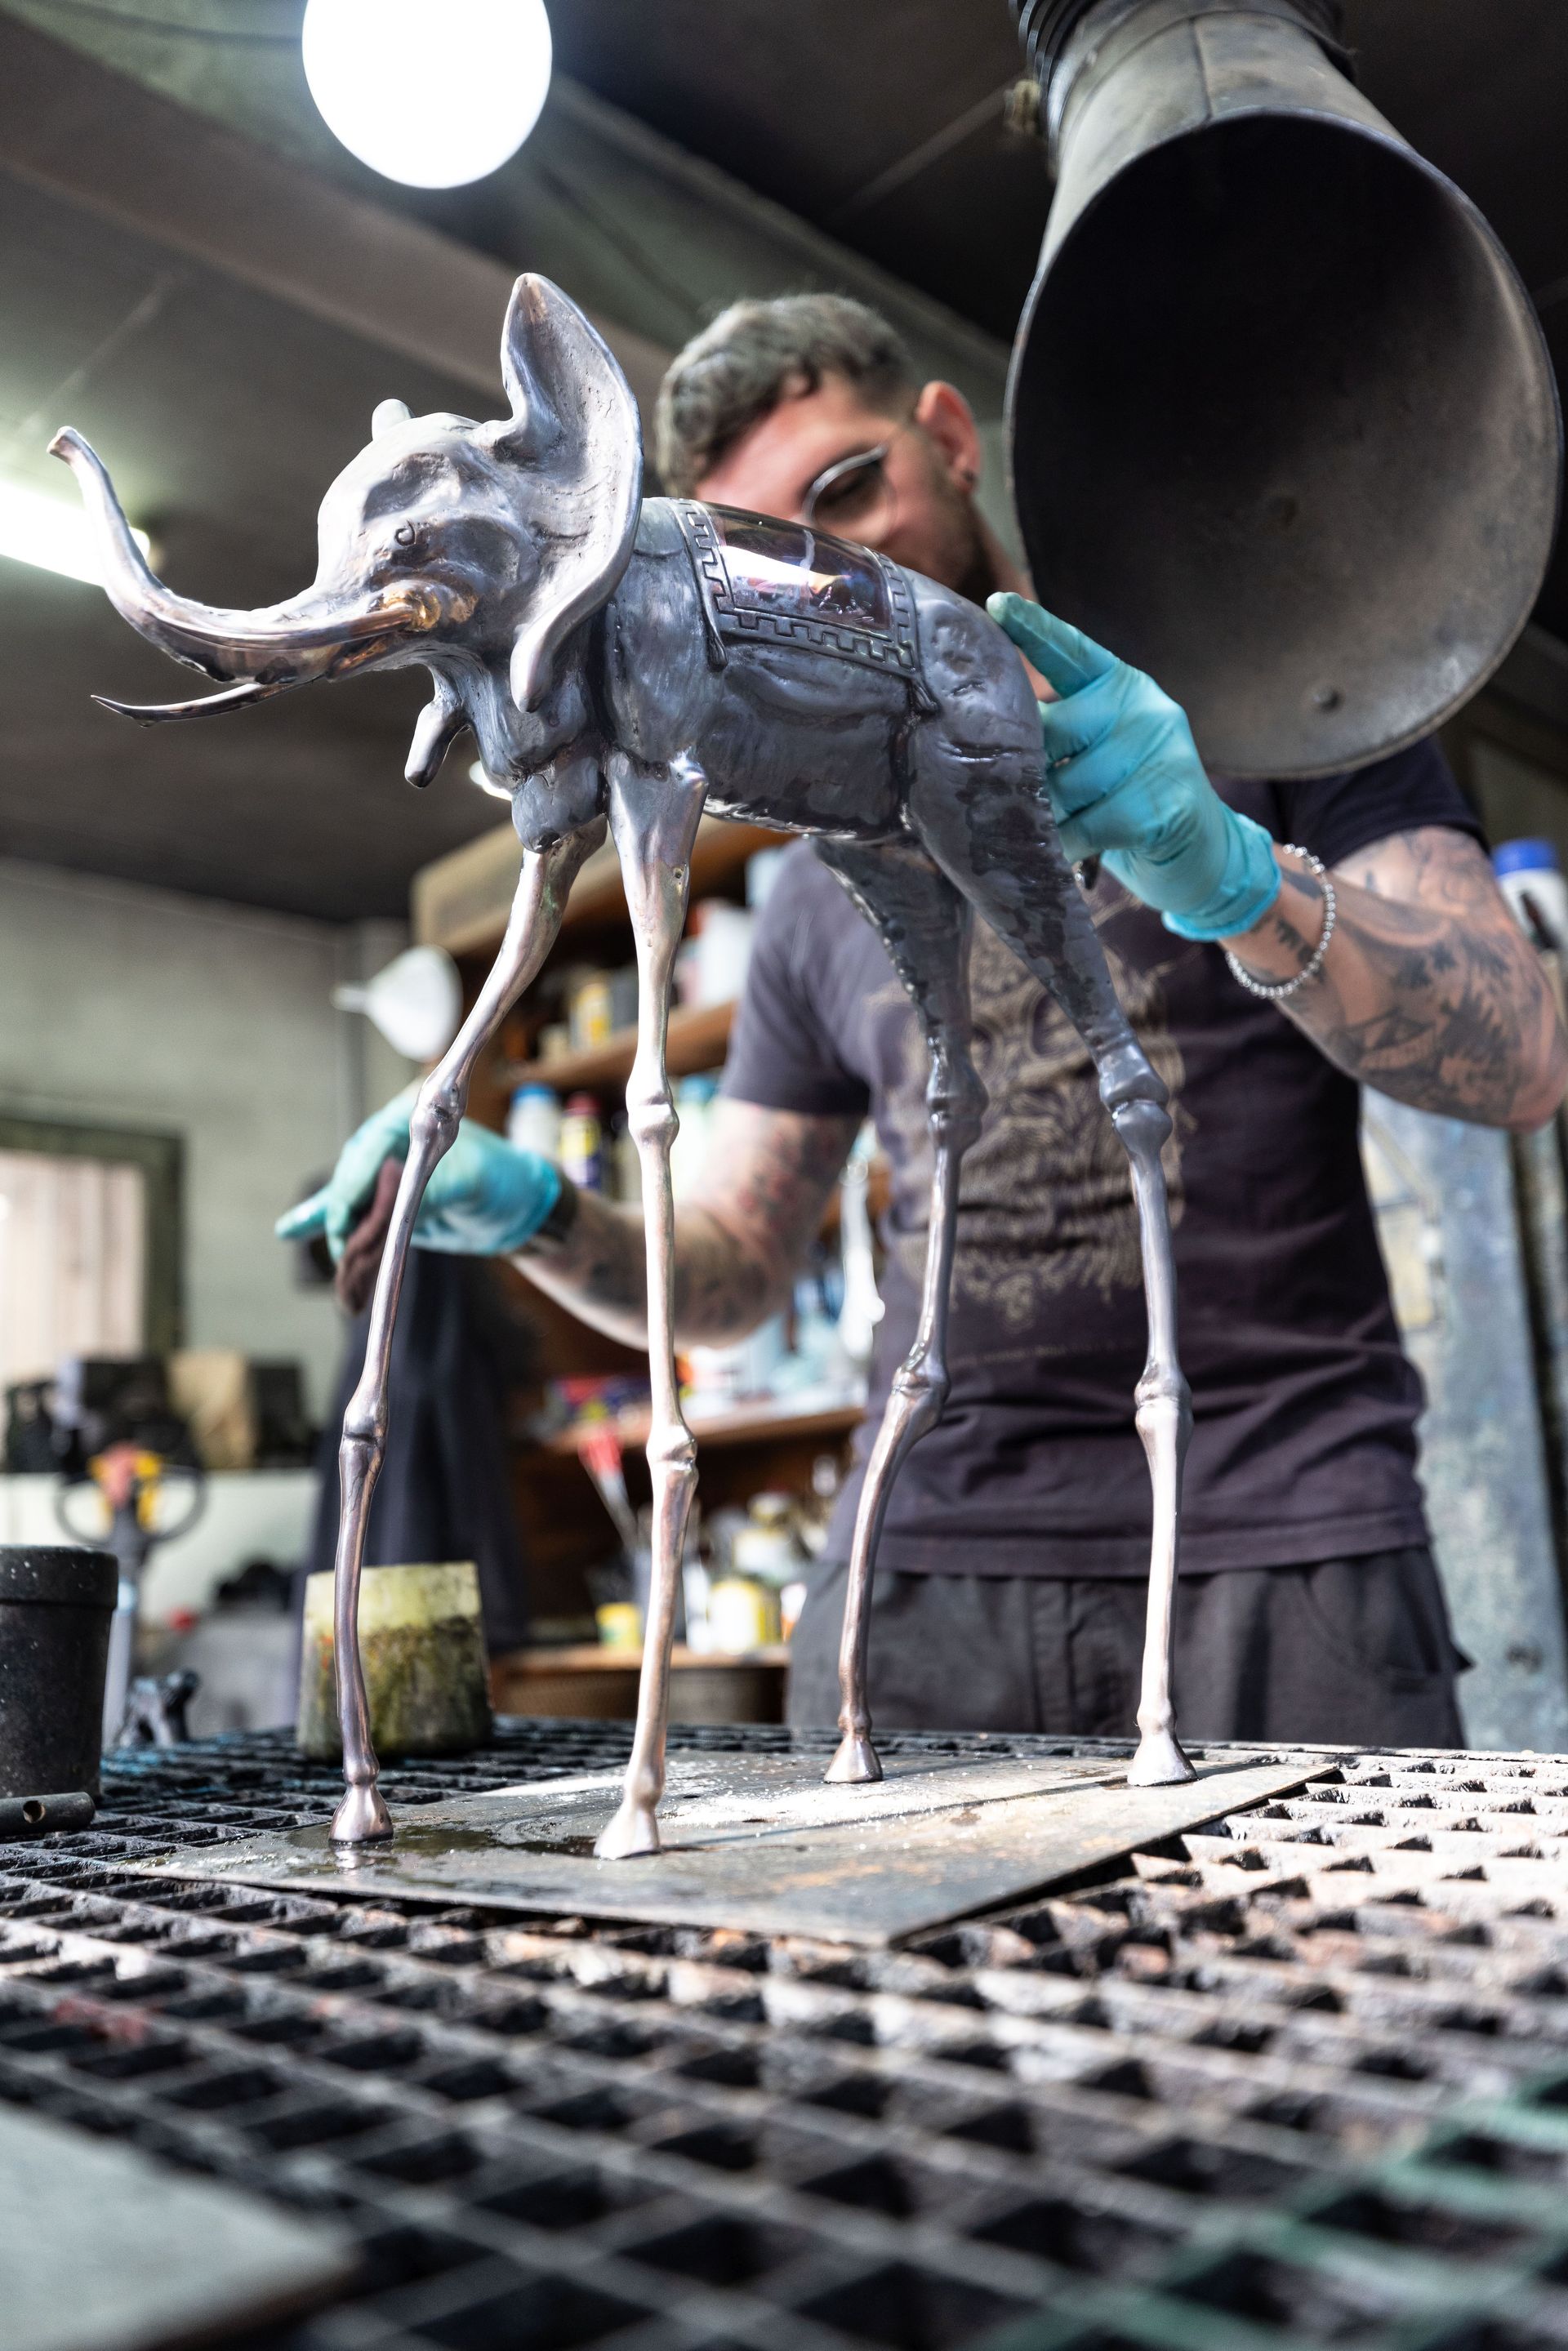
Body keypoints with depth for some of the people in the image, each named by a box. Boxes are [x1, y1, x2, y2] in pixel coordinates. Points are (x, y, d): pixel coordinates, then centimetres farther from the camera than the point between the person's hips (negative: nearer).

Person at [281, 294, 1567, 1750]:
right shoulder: (825, 885, 16)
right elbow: (726, 1277, 17)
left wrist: (1239, 881, -25)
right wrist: (536, 1215, -3)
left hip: (1277, 1537, -2)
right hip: (926, 1558, 3)